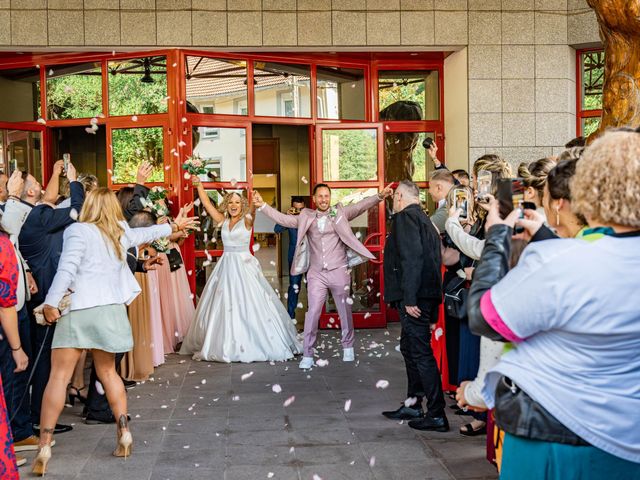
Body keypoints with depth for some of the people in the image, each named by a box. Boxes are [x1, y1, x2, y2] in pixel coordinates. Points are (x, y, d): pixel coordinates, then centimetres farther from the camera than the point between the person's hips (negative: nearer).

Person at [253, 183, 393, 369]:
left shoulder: (340, 213, 1)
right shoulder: (306, 217, 6)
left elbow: (360, 206, -10)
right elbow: (283, 219, 5)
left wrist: (379, 196, -25)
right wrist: (263, 205, -4)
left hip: (339, 271, -1)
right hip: (316, 274, 1)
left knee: (345, 311, 12)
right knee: (312, 313, -3)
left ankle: (348, 347, 31)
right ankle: (307, 355, 3)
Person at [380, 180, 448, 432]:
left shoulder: (404, 217, -9)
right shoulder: (425, 220, 20)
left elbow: (411, 258, -22)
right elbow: (434, 260, 20)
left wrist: (409, 298, -23)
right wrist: (432, 313, 21)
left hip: (414, 298, -10)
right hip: (427, 295, 10)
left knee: (421, 353, -7)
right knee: (409, 348, 19)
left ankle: (437, 415, -4)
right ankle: (413, 405, 29)